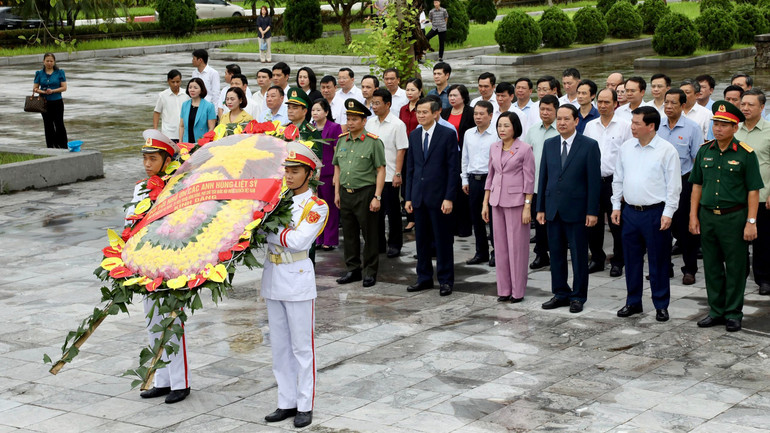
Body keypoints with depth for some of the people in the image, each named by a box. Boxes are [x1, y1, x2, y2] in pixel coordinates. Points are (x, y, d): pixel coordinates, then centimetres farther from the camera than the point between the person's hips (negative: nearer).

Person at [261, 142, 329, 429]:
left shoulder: (316, 206, -7)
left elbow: (299, 241, -19)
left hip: (298, 279, -6)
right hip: (273, 277, 6)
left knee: (302, 345, 1)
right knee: (279, 345, 11)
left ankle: (305, 405, 9)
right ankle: (287, 402, 20)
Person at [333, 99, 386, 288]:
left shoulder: (373, 142, -7)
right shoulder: (341, 140, 9)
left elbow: (381, 171, -8)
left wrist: (377, 197, -13)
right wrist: (337, 193, 11)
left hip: (365, 193, -5)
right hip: (345, 193, 5)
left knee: (369, 235, 2)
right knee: (349, 234, 11)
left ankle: (370, 272, 11)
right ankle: (353, 270, 21)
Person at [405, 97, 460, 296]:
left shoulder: (448, 134, -6)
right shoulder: (414, 135, 10)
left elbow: (454, 168, -8)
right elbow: (410, 167, 13)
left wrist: (449, 198, -13)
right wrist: (408, 197, 8)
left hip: (439, 197, -5)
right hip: (419, 196, 5)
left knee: (443, 240, 1)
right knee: (421, 239, 10)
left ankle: (445, 280, 10)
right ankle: (424, 278, 21)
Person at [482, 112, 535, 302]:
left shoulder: (525, 149, -7)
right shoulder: (494, 148, 9)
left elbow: (529, 179, -7)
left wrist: (527, 206, -12)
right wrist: (485, 203, 11)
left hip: (516, 201, -5)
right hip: (497, 201, 5)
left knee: (517, 246, -1)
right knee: (501, 246, 7)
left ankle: (517, 291, 6)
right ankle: (504, 290, 14)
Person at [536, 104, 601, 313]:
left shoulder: (589, 145, -5)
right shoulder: (549, 145, 9)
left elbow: (594, 180, -7)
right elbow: (543, 177, 11)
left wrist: (592, 211, -11)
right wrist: (540, 208, 6)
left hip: (576, 210, -4)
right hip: (553, 210, 4)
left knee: (579, 255, 4)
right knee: (556, 254, 10)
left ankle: (578, 296, 14)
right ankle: (560, 294, 20)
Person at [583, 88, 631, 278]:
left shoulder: (625, 126, -2)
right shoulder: (590, 126, 10)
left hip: (614, 181, -4)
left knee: (617, 223, 1)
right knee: (593, 223, 8)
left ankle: (617, 262, 12)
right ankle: (597, 259, 22)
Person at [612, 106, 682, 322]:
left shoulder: (667, 150, -8)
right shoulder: (626, 148, 7)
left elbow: (674, 185, -7)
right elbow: (618, 179, 15)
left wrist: (668, 213, -12)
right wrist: (616, 205, 10)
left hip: (656, 213, -5)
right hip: (630, 211, 5)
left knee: (658, 261, 3)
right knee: (631, 259, 11)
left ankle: (661, 305, 13)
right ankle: (633, 302, 23)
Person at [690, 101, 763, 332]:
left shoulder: (745, 154, -7)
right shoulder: (705, 151, 6)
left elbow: (753, 190, -6)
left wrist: (751, 222, -10)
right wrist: (693, 215, 7)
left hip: (734, 217, -4)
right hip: (707, 216, 4)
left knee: (735, 267, 3)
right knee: (712, 267, 11)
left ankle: (733, 313, 14)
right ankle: (716, 311, 23)